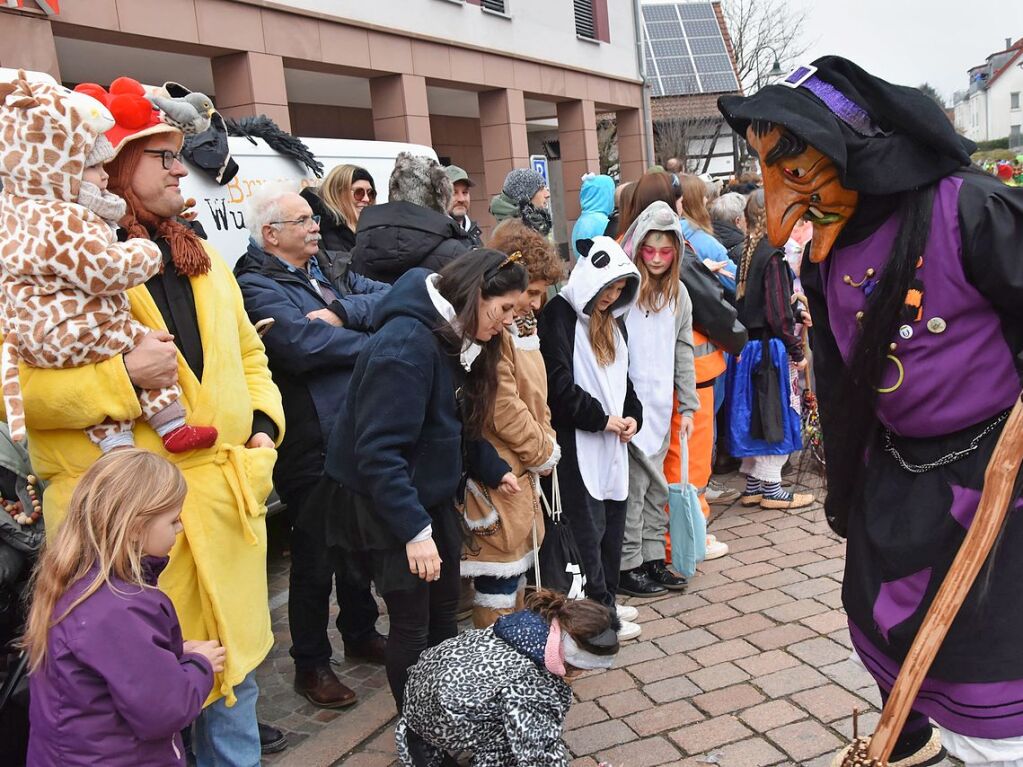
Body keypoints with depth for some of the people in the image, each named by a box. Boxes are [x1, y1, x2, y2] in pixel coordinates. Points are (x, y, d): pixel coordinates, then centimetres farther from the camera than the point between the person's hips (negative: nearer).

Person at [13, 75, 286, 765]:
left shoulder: (203, 262, 16)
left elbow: (248, 353, 24)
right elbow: (24, 386, -14)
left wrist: (264, 420, 8)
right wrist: (123, 377, -23)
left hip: (227, 501, 7)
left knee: (235, 665, 19)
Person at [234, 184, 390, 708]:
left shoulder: (328, 269, 12)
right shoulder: (256, 285, -11)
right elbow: (304, 345, -26)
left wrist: (344, 312, -18)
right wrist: (376, 341, -13)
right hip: (312, 446, -7)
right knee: (315, 558, 6)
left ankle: (360, 635, 42)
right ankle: (311, 664, 25)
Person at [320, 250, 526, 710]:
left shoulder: (456, 339, 3)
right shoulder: (408, 345, -27)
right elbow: (379, 452, -31)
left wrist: (492, 470, 10)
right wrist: (415, 529, -33)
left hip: (433, 494, 9)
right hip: (384, 503, -9)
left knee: (444, 607, 18)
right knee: (412, 623, 3)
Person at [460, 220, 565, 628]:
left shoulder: (519, 324, 12)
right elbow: (504, 410, -23)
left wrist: (546, 444, 1)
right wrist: (544, 453, -10)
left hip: (525, 469, 11)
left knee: (519, 562, 21)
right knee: (500, 577, 1)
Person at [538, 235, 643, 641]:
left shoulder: (612, 320, 16)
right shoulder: (559, 315, -10)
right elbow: (559, 384, -17)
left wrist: (632, 416, 5)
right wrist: (602, 418, -11)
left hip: (612, 443, 8)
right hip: (577, 444, -8)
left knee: (612, 528, 10)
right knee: (588, 531, -5)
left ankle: (605, 612, 21)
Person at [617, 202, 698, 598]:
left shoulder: (678, 294, 11)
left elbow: (684, 352, 14)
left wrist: (687, 406, 10)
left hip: (661, 405, 6)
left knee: (656, 488, 13)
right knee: (633, 485, -2)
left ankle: (653, 558, 24)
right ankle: (628, 565, 9)